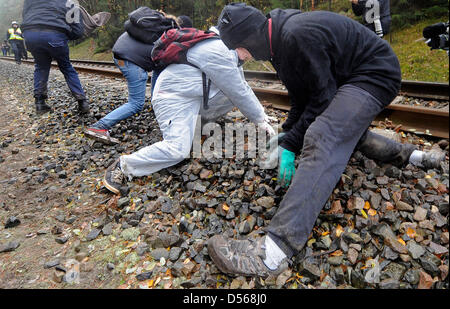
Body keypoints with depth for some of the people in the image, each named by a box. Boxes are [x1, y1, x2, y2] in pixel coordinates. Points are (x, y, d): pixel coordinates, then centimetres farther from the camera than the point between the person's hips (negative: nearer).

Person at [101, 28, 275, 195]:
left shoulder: (230, 53, 10)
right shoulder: (219, 54, -22)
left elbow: (242, 87, 18)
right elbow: (239, 94, -18)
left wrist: (261, 114, 14)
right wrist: (260, 120, -7)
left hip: (197, 98, 10)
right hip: (173, 98, -10)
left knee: (233, 97, 4)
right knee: (178, 149, -25)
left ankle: (199, 121, 15)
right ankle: (123, 167, -10)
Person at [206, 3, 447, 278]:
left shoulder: (297, 36, -28)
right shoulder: (280, 38, 3)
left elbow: (321, 97, -24)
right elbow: (301, 96, 10)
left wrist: (290, 146, -21)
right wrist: (288, 133, 5)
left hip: (376, 74, -11)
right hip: (347, 78, 11)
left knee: (322, 140, -32)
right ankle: (410, 154, 39)